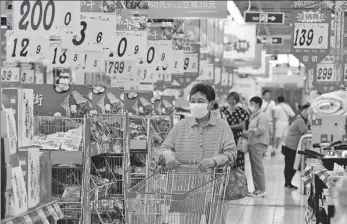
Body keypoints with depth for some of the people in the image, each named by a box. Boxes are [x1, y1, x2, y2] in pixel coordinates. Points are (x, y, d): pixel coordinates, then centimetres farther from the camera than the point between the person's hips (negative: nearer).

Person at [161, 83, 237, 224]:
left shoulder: (222, 126, 1)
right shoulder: (181, 126, 7)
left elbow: (231, 153, -7)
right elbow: (165, 147, 10)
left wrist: (214, 160, -26)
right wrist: (168, 155, -14)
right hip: (187, 184, 1)